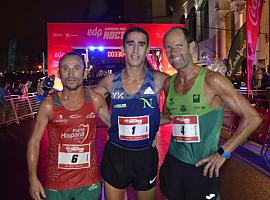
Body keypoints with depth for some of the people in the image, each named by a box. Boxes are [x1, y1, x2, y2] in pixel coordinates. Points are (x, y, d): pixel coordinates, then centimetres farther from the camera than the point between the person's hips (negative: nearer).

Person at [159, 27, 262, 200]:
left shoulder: (211, 80, -14)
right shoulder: (169, 83, 3)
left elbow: (253, 118, -14)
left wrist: (223, 153, -14)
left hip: (203, 168, -5)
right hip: (173, 162, 5)